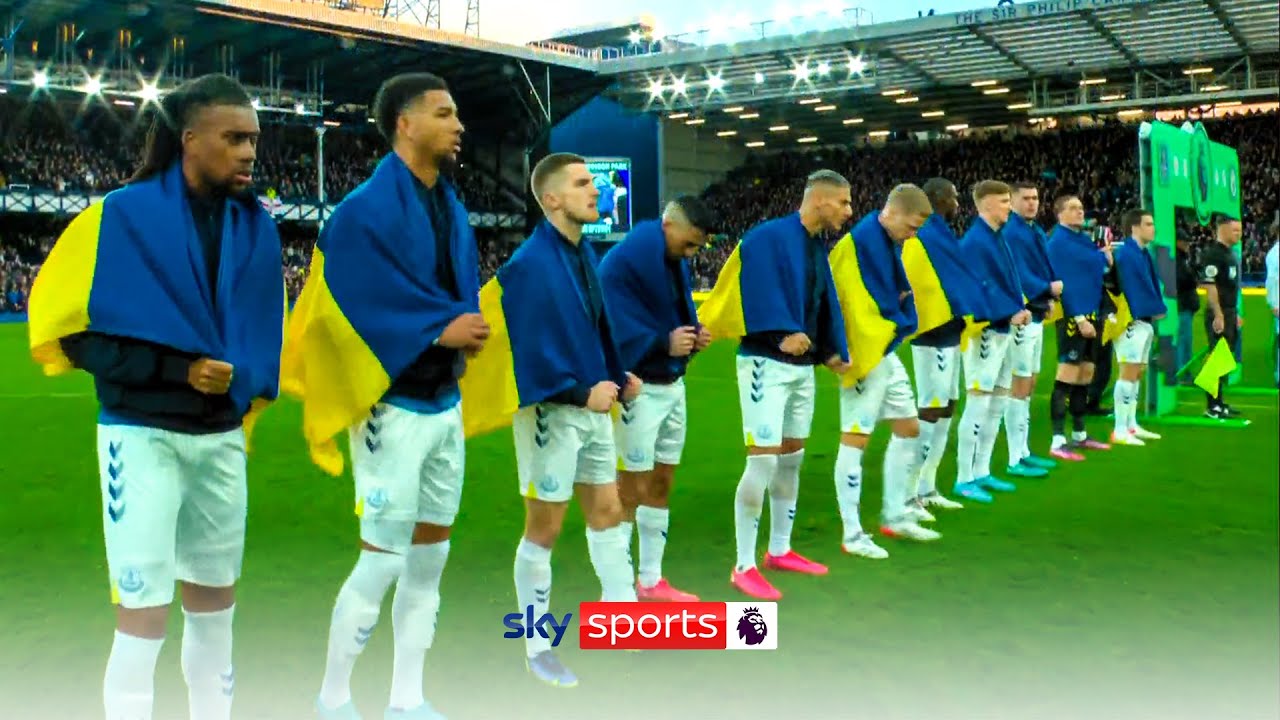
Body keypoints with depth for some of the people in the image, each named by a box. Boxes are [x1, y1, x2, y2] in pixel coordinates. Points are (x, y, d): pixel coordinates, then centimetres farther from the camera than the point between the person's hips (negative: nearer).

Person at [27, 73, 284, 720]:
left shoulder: (255, 225, 3)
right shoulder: (124, 214, -11)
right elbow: (67, 328, -12)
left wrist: (238, 384, -9)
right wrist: (176, 370, -20)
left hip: (222, 437, 5)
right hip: (143, 436, -5)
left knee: (215, 602, 17)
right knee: (143, 613, -2)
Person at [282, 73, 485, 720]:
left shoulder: (451, 208, 10)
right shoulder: (366, 210, -15)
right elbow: (354, 308, -20)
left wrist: (468, 327, -7)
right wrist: (441, 328, -20)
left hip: (445, 403, 8)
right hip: (396, 408, -8)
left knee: (430, 557, 12)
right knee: (383, 560, -1)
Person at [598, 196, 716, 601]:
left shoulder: (675, 262, 10)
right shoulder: (621, 264, -17)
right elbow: (615, 329, -22)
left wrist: (694, 335, -2)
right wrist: (665, 344, -26)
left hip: (673, 385, 9)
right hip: (639, 390, -9)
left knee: (662, 483, 14)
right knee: (630, 488, -3)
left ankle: (650, 580, 26)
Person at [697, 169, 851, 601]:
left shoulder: (818, 247, 12)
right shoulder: (769, 237, -15)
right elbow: (760, 293, -26)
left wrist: (832, 350, 11)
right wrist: (782, 334, -36)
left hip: (802, 366, 9)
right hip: (766, 364, -9)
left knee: (791, 459, 15)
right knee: (763, 461, -9)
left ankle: (779, 550, 29)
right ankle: (744, 566, 1)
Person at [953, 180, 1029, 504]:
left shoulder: (998, 238, 14)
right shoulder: (974, 241, -14)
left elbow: (1010, 280, 15)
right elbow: (982, 287, -21)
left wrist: (1020, 309, 0)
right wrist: (1011, 314, -21)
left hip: (1003, 329, 10)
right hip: (985, 330, -10)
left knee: (997, 403, 13)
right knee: (979, 402, -8)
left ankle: (981, 472, 22)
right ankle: (964, 479, -2)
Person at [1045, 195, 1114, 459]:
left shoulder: (1085, 239, 15)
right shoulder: (1058, 242, -11)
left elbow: (1102, 269, 20)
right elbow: (1064, 282, -17)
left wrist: (1106, 254, 1)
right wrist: (1079, 318, -22)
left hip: (1092, 313, 9)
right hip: (1073, 316, -9)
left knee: (1086, 375, 13)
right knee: (1067, 377, -10)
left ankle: (1079, 435, 23)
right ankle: (1058, 442, -9)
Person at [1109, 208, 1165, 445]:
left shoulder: (1143, 253, 14)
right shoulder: (1126, 253, -15)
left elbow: (1151, 284, 13)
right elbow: (1133, 287, -19)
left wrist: (1156, 310, 0)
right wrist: (1156, 310, -12)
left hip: (1144, 320, 10)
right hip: (1132, 320, -10)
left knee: (1138, 373, 13)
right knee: (1129, 373, -9)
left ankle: (1131, 425, 21)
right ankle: (1120, 430, -6)